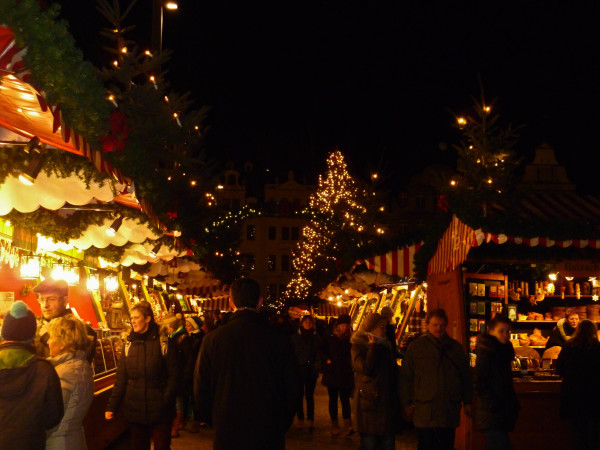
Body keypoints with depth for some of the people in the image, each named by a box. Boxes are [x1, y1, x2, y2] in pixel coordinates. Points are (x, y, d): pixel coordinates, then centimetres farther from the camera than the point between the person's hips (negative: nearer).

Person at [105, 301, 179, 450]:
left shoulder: (162, 343, -5)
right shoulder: (129, 344, 6)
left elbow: (173, 376, -5)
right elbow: (121, 379, 7)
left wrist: (165, 401, -15)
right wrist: (111, 407, 0)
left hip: (159, 410, -3)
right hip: (135, 410, 3)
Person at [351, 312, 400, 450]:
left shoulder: (385, 346, 15)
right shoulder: (358, 347, -4)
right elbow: (366, 368, -22)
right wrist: (373, 346, -14)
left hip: (387, 405, 6)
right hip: (369, 406, -6)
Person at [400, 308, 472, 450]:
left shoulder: (455, 347, 11)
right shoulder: (416, 346, 1)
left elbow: (466, 377, 18)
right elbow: (406, 377, 2)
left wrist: (467, 402, 15)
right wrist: (407, 403, -3)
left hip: (450, 410, 3)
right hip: (425, 410, -3)